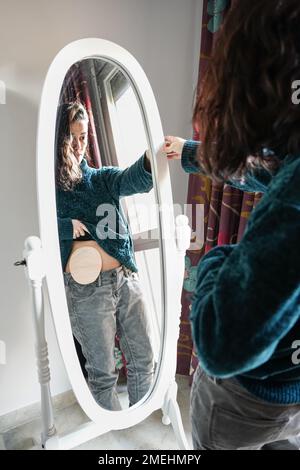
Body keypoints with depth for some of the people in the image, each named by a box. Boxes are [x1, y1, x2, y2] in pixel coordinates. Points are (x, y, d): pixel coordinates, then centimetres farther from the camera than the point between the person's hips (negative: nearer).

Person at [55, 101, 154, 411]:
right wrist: (67, 227, -20)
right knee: (103, 371, 12)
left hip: (126, 278, 4)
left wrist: (152, 159, -34)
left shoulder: (101, 178, 9)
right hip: (85, 289, -4)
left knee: (143, 359, 16)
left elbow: (133, 179, -13)